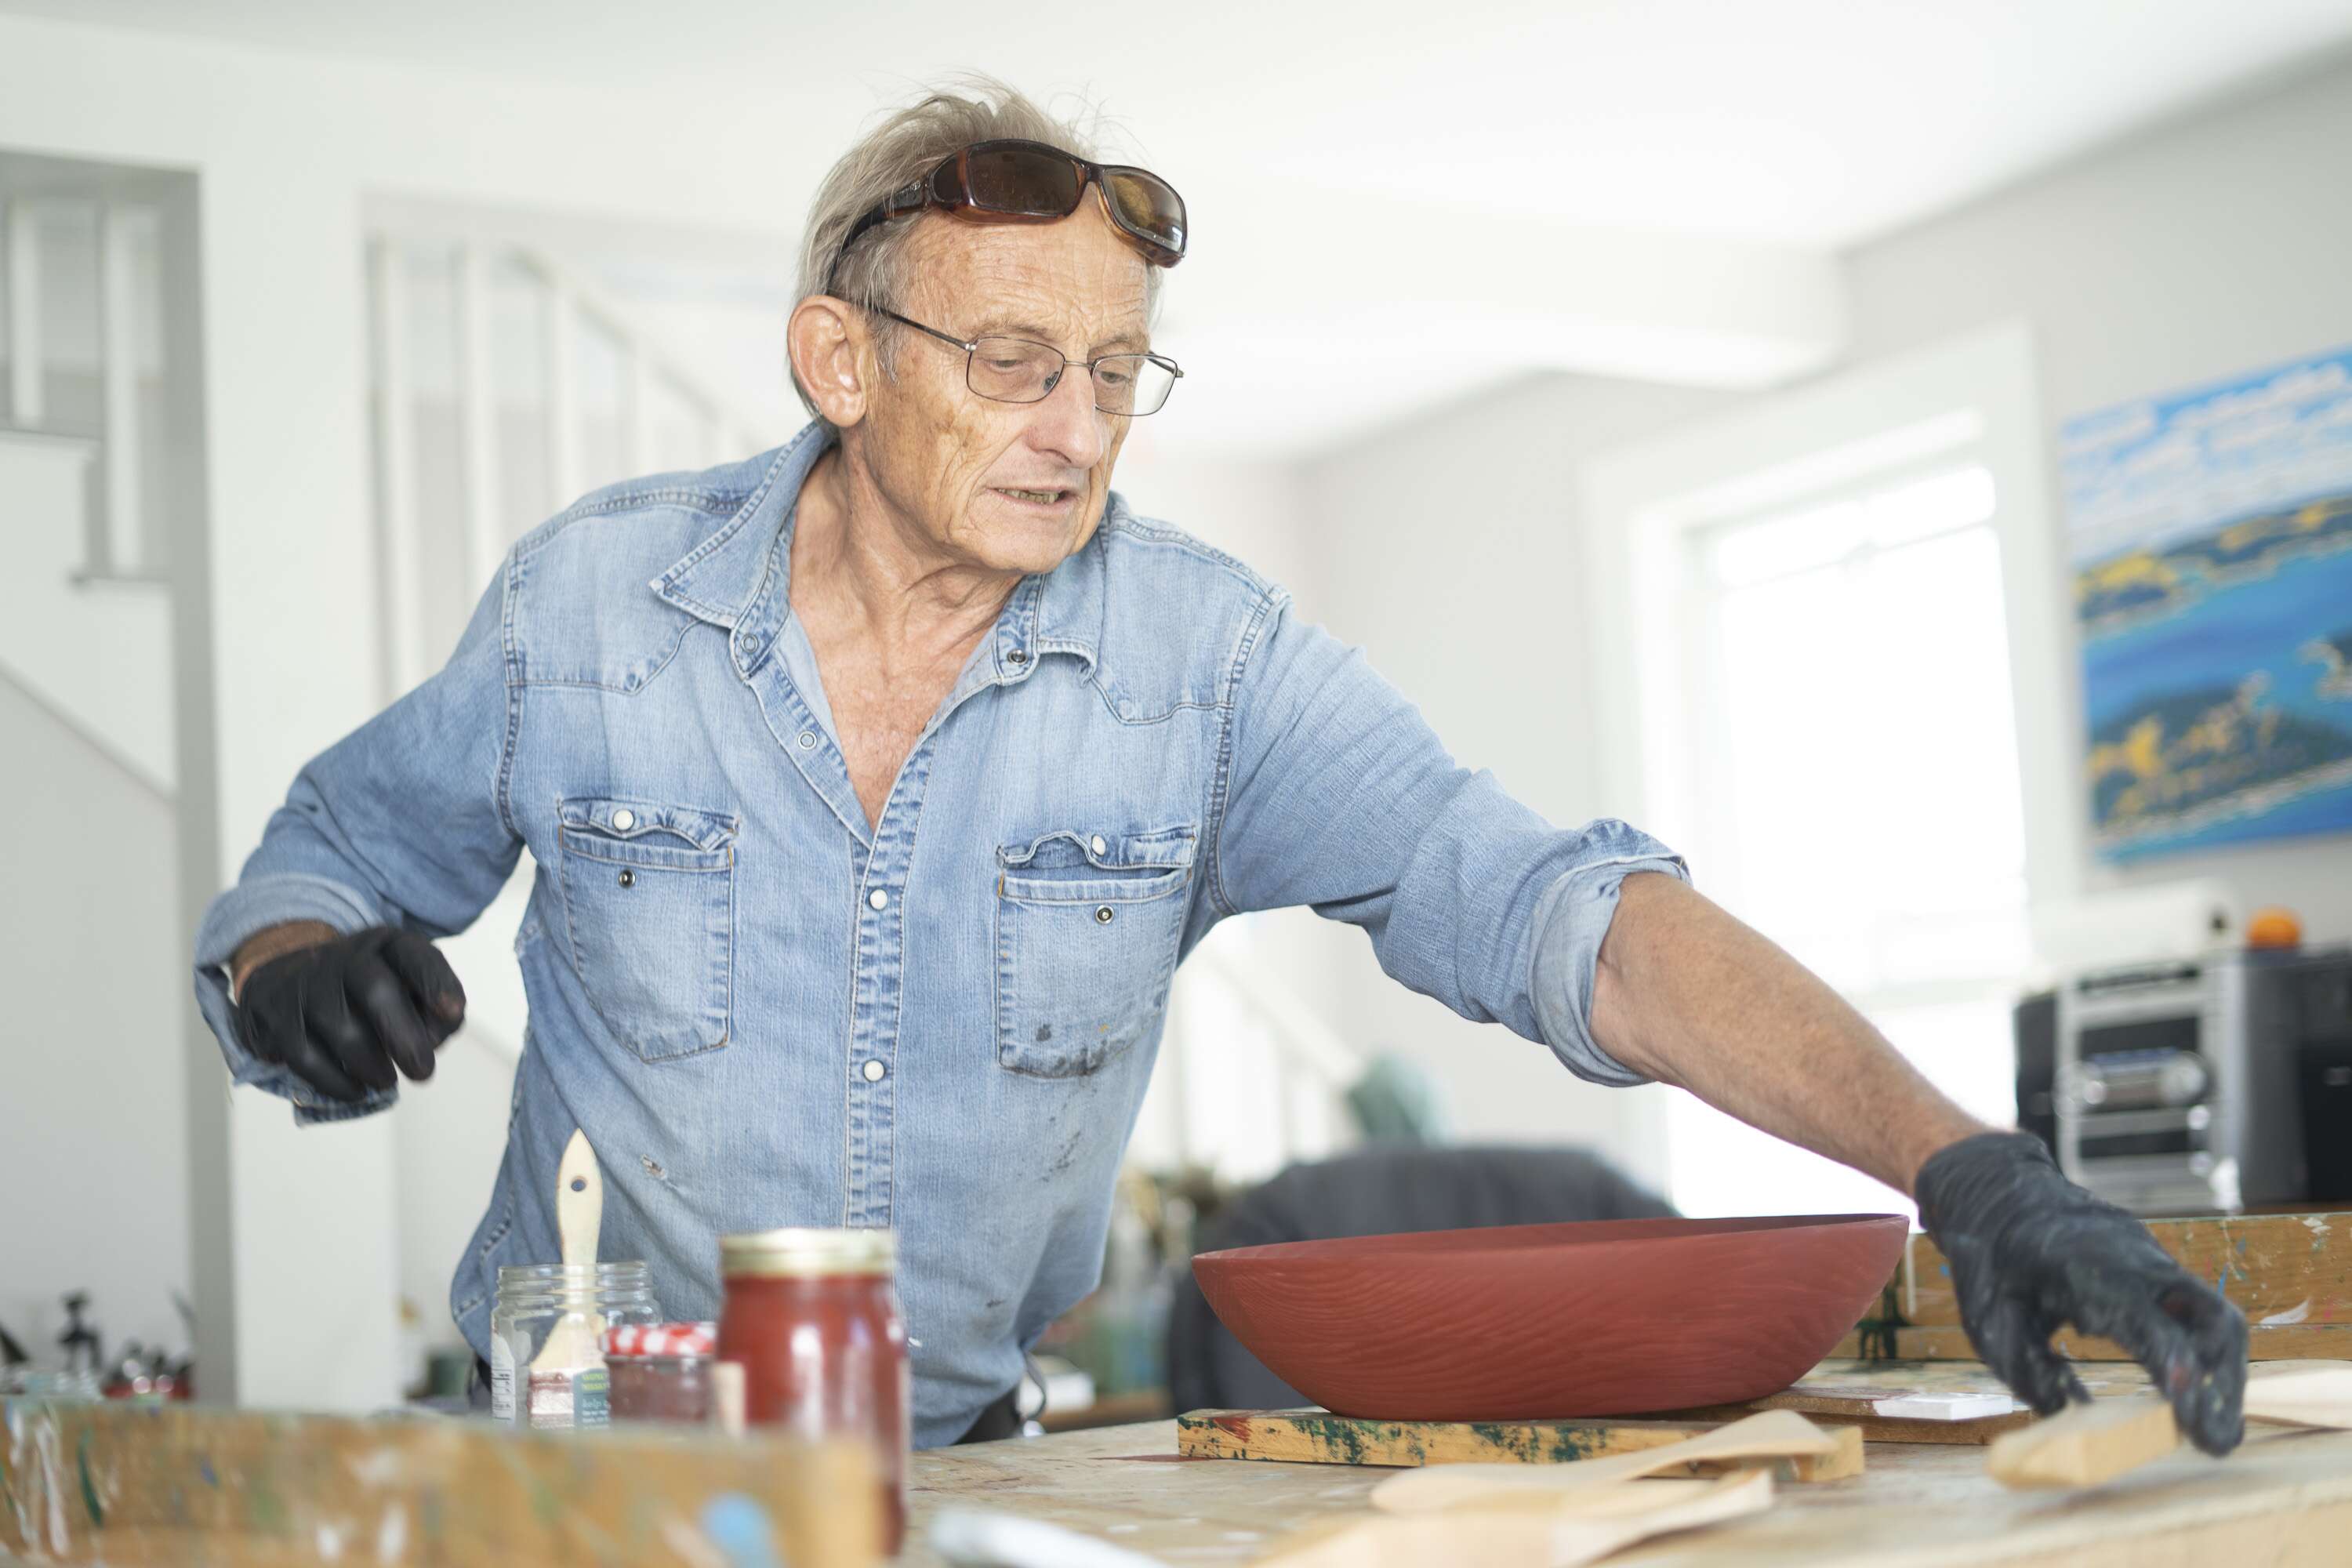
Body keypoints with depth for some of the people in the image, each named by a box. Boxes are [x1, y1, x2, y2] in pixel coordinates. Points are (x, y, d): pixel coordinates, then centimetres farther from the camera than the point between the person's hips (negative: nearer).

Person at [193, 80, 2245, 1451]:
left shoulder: (1205, 657, -8)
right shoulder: (591, 598, -6)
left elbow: (1547, 909, -17)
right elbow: (326, 852, 8)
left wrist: (1965, 1168, -30)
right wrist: (308, 975, -17)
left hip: (976, 1463, 0)